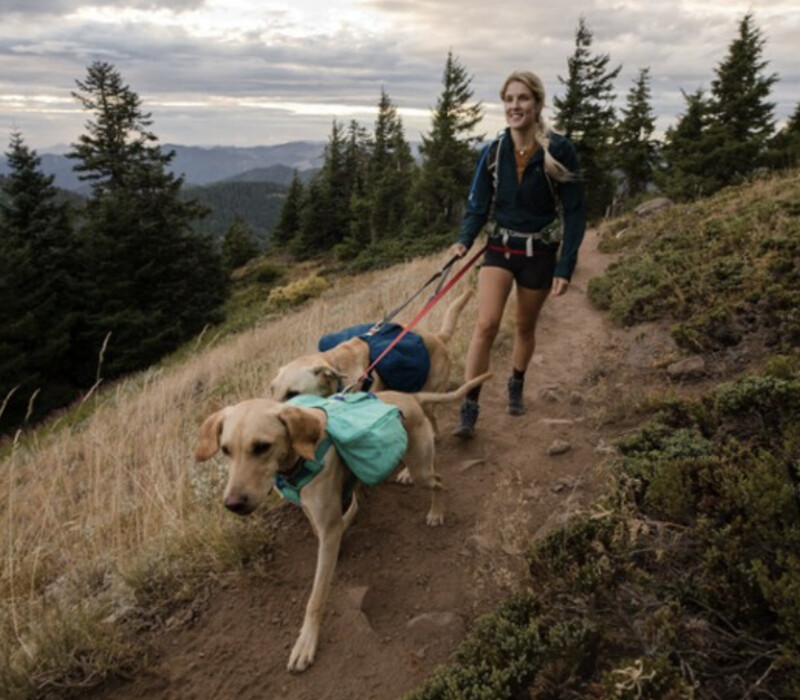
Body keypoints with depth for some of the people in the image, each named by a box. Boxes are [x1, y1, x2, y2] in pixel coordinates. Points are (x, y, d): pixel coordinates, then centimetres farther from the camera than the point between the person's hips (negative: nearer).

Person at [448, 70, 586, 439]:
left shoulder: (558, 150, -11)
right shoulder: (493, 152, -4)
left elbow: (574, 212, -8)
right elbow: (478, 204, 1)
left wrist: (565, 266, -13)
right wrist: (464, 240, -19)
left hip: (540, 251, -1)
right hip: (500, 246, 1)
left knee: (525, 325, 14)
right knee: (486, 323, -15)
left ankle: (516, 387, 40)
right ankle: (469, 410, -10)